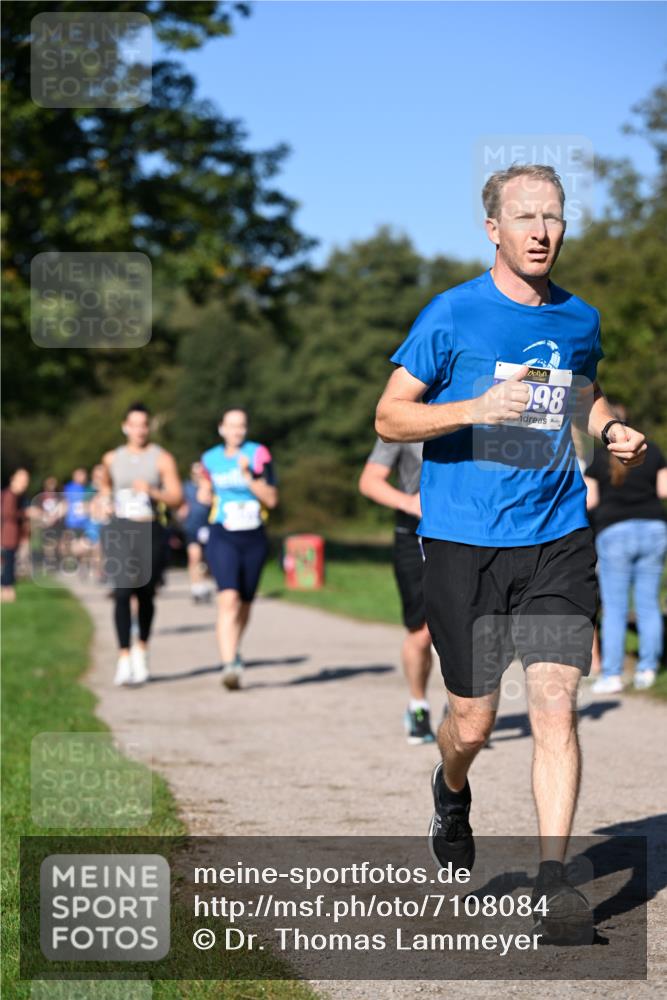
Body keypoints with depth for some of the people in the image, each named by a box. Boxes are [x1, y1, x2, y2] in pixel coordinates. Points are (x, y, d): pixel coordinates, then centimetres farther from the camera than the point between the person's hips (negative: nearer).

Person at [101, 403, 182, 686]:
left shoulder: (162, 459, 2)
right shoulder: (112, 459, 10)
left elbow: (177, 497, -6)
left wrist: (152, 491, -21)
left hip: (149, 532, 0)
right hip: (118, 531, 0)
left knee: (145, 594, 7)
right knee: (123, 590, -16)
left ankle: (141, 648, 32)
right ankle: (124, 658, -17)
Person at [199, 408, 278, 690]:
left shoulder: (258, 456, -2)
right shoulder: (211, 459, 5)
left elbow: (271, 500, -8)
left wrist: (248, 476, -19)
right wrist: (205, 494, 2)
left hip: (253, 538, 1)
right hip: (222, 537, -1)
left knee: (245, 603, 13)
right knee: (228, 599, -20)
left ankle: (234, 651, 40)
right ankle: (229, 664, -26)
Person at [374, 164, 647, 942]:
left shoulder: (578, 320, 9)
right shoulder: (452, 315, -5)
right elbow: (389, 417, -4)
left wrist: (612, 430, 6)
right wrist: (475, 409, -20)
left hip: (557, 538, 3)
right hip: (463, 541, -2)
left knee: (555, 705, -10)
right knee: (473, 721, 5)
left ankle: (551, 881, -6)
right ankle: (451, 792, 40)